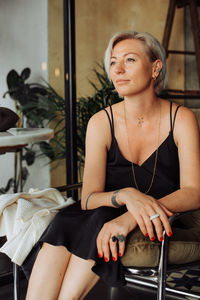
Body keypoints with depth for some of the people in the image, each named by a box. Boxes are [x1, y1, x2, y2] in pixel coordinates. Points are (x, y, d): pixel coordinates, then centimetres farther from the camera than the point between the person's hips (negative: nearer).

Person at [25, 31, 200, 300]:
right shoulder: (101, 123, -3)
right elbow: (88, 198, -9)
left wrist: (130, 218, -32)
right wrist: (126, 195, -32)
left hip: (159, 227, -1)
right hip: (109, 217, 2)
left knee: (101, 223, -31)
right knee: (65, 222, -29)